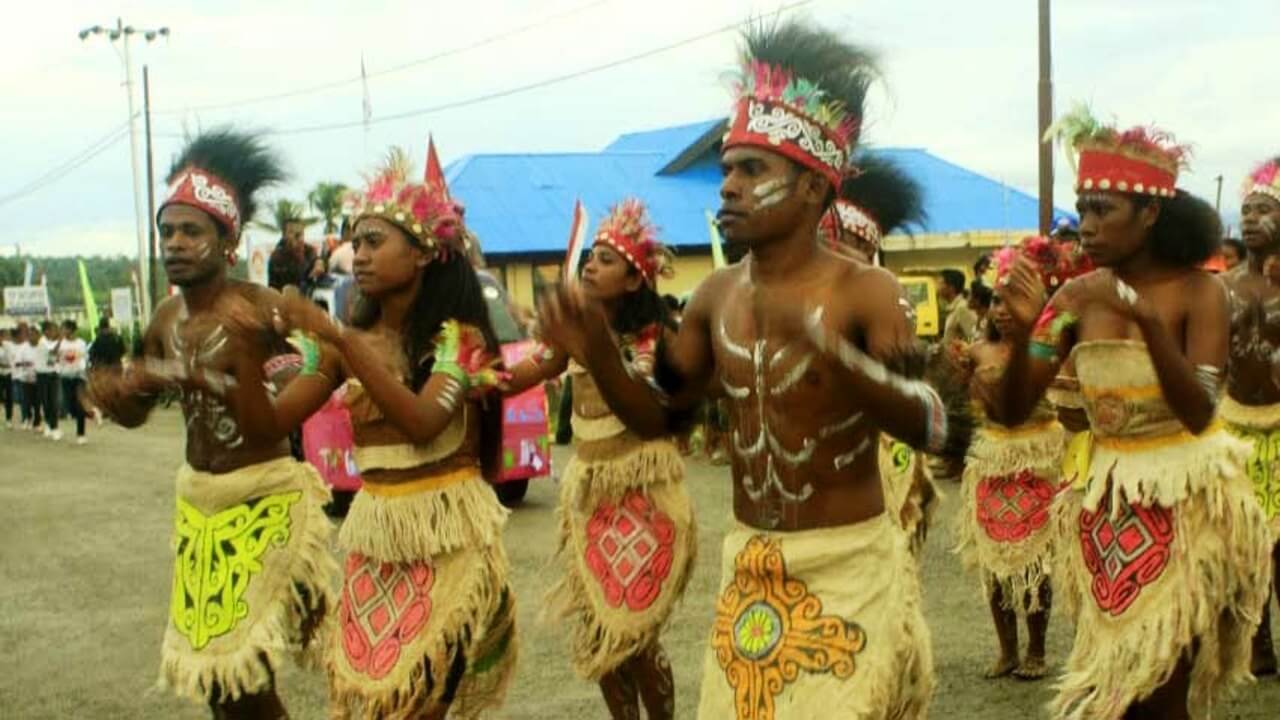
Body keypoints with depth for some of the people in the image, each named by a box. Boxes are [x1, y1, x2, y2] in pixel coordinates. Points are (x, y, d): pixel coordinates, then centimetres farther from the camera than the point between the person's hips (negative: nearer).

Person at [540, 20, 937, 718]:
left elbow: (932, 426, -26)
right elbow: (658, 417, 9)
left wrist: (831, 352, -42)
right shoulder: (717, 295, 1)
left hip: (850, 568, -5)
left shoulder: (864, 291, -15)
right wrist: (598, 357, -11)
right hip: (747, 567, 5)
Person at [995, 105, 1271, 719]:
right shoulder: (1077, 297, -3)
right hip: (1109, 497, 4)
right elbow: (1012, 413, -5)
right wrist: (1021, 331, -21)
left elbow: (1199, 413, -24)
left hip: (1187, 499, -4)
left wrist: (1149, 321, -34)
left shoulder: (1198, 291, -13)